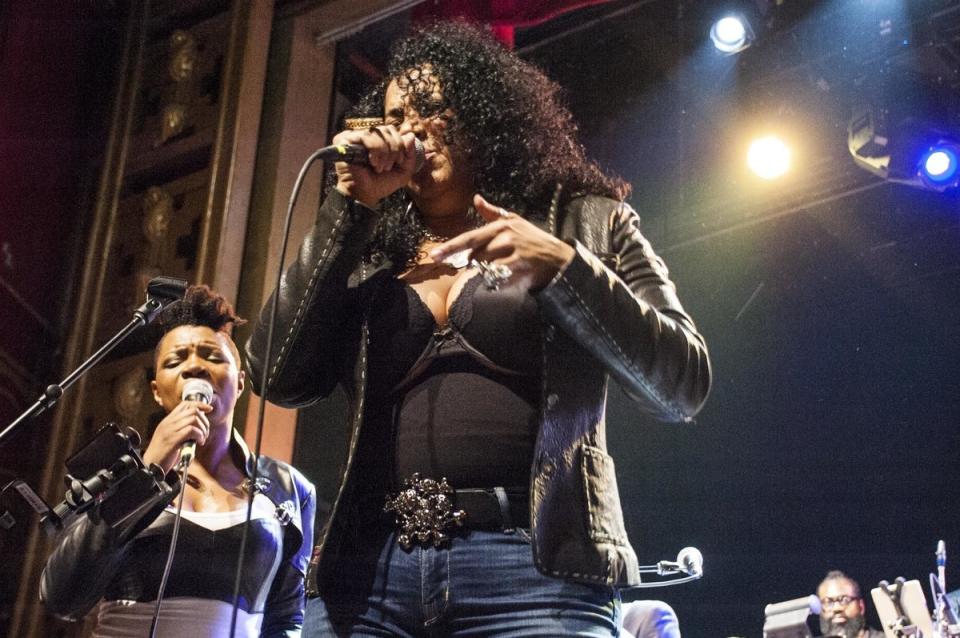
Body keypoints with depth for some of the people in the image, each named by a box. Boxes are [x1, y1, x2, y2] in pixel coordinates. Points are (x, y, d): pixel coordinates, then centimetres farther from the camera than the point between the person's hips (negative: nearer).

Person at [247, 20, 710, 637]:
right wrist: (349, 207, 3)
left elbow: (683, 385, 2)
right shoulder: (367, 256, 17)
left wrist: (562, 267, -11)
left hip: (531, 566, -2)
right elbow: (279, 377, 3)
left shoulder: (584, 222, 10)